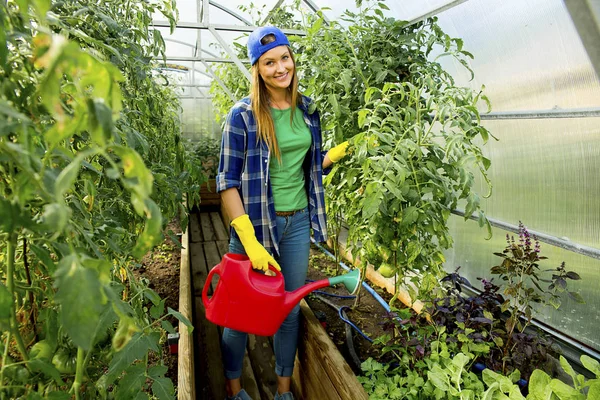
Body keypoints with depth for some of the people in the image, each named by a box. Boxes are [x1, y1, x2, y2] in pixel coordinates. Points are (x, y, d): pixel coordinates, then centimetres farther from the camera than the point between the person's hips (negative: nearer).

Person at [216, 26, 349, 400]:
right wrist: (250, 241, -21)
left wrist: (343, 149, -1)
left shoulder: (307, 109, 4)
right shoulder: (243, 115, -11)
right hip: (255, 222, -4)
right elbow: (228, 183, -13)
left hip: (298, 221, 5)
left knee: (290, 309, 15)